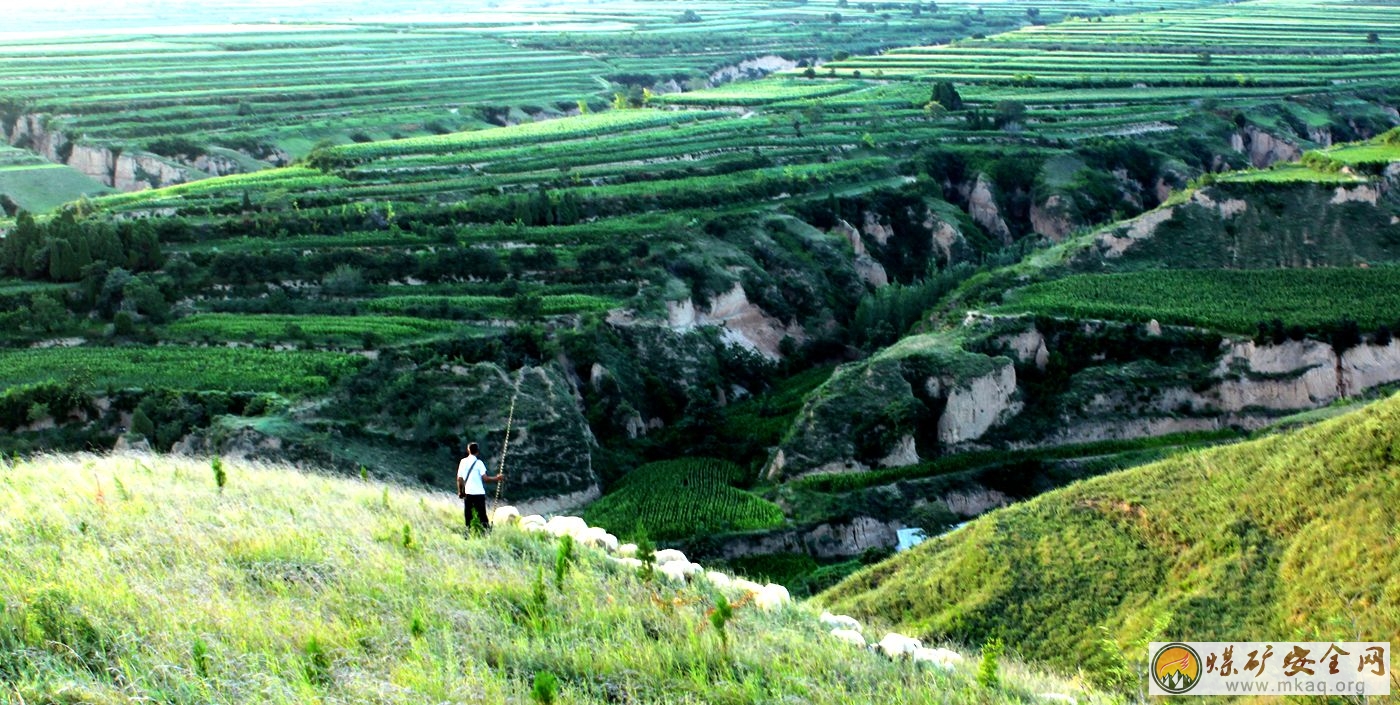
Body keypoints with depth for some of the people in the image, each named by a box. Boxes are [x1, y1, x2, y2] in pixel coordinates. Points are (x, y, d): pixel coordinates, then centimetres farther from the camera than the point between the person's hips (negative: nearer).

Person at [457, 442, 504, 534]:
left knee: (468, 516, 8)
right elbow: (485, 478, -13)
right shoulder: (478, 462, -7)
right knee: (481, 515, -1)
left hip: (467, 493, 3)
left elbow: (459, 479, 5)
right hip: (478, 493, -3)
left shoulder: (463, 462, 4)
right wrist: (497, 478, -1)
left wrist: (460, 491, 15)